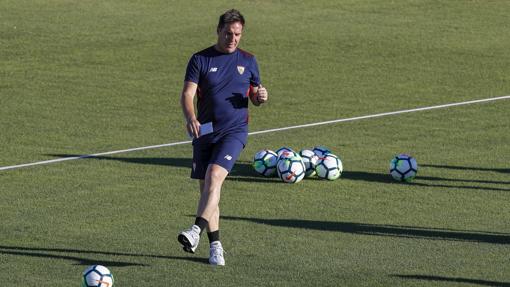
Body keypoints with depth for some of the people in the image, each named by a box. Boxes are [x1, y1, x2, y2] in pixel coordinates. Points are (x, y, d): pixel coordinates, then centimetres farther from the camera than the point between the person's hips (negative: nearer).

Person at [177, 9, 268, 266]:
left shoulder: (248, 61, 8)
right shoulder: (200, 60, 2)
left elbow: (254, 96, 17)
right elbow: (187, 94, -6)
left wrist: (260, 97, -8)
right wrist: (191, 119, -26)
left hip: (234, 131, -2)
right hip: (205, 132, 2)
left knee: (214, 175, -24)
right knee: (206, 188, 5)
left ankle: (196, 230, -31)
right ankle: (215, 245, 14)